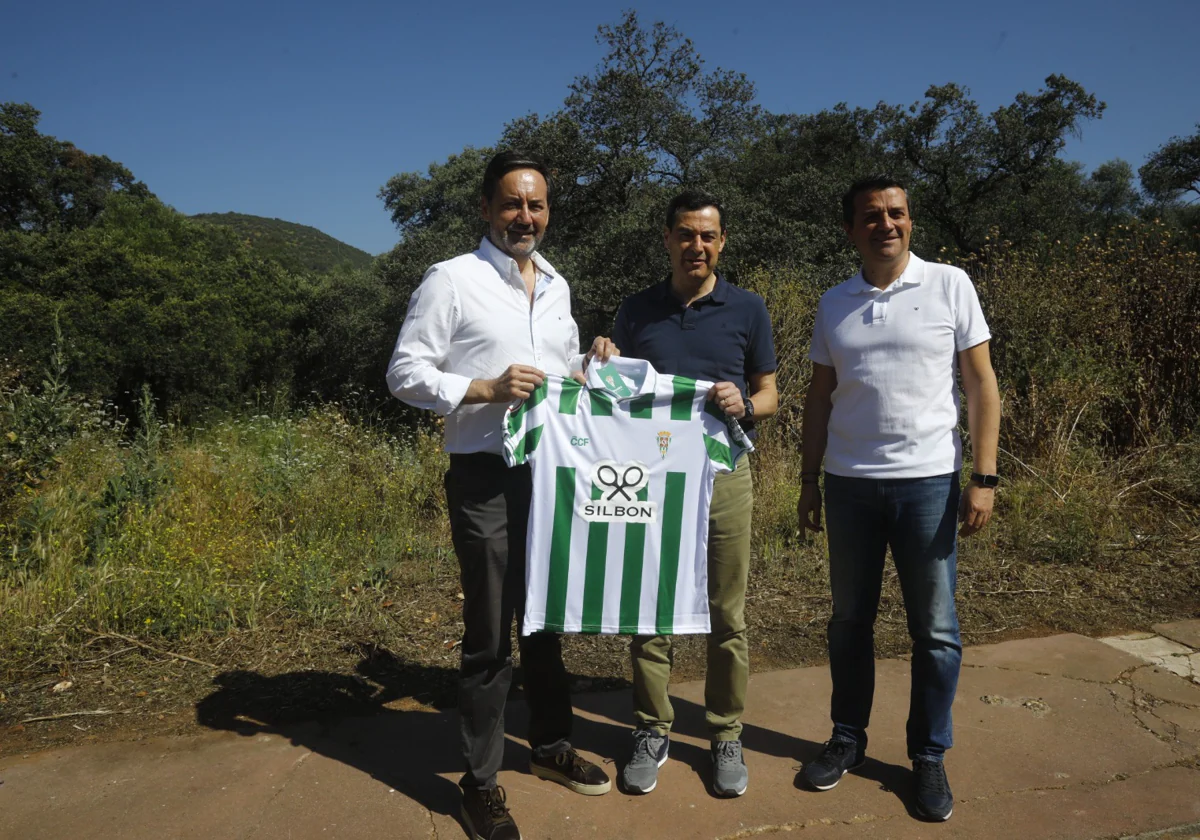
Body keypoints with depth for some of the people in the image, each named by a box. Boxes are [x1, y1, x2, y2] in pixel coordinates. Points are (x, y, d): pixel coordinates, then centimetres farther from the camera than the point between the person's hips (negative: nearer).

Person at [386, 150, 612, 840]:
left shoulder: (557, 285, 13)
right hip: (487, 477, -6)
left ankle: (553, 745, 38)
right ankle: (482, 782, 22)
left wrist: (593, 365, 5)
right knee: (490, 633, 3)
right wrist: (485, 388, -20)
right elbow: (405, 373, -8)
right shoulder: (452, 279, -5)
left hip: (553, 470, 6)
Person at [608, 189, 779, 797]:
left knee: (726, 614, 6)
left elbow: (769, 392, 9)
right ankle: (652, 730, 24)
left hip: (723, 473, -1)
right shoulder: (635, 311, 8)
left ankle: (726, 735, 24)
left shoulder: (746, 310, 4)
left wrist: (744, 405, -13)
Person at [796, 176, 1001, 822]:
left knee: (934, 629, 6)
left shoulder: (949, 285, 0)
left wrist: (984, 477, -8)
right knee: (849, 620, 12)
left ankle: (928, 756, 24)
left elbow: (981, 384, -1)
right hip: (849, 483, 3)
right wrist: (808, 480, 8)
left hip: (928, 480, -2)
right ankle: (848, 738, 29)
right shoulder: (834, 304, 8)